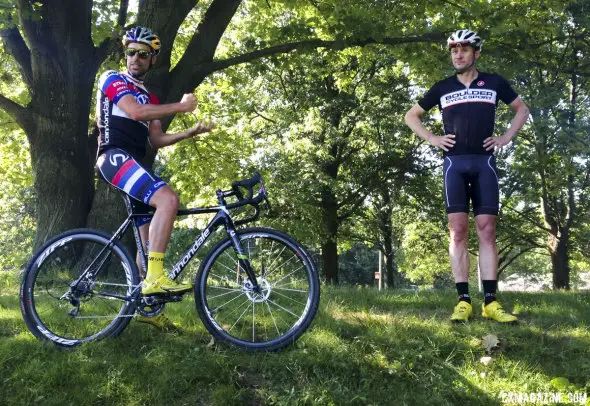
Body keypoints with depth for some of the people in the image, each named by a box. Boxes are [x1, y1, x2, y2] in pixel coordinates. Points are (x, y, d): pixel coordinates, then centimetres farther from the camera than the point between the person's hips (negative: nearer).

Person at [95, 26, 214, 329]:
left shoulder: (149, 98, 25)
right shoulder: (113, 80, 3)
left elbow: (156, 140, 19)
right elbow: (135, 111, -15)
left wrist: (193, 131, 9)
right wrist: (181, 106, -9)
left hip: (133, 163, 9)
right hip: (115, 157, -9)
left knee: (149, 239, 8)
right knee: (168, 199, -31)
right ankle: (155, 278, -32)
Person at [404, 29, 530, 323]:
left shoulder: (494, 83, 9)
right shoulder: (442, 88, 10)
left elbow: (522, 109, 22)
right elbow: (411, 116, 19)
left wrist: (506, 137, 9)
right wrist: (431, 138, 6)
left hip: (484, 161, 0)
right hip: (454, 162, 0)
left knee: (486, 229, -4)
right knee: (458, 230, -6)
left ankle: (490, 301, -3)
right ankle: (463, 300, -5)